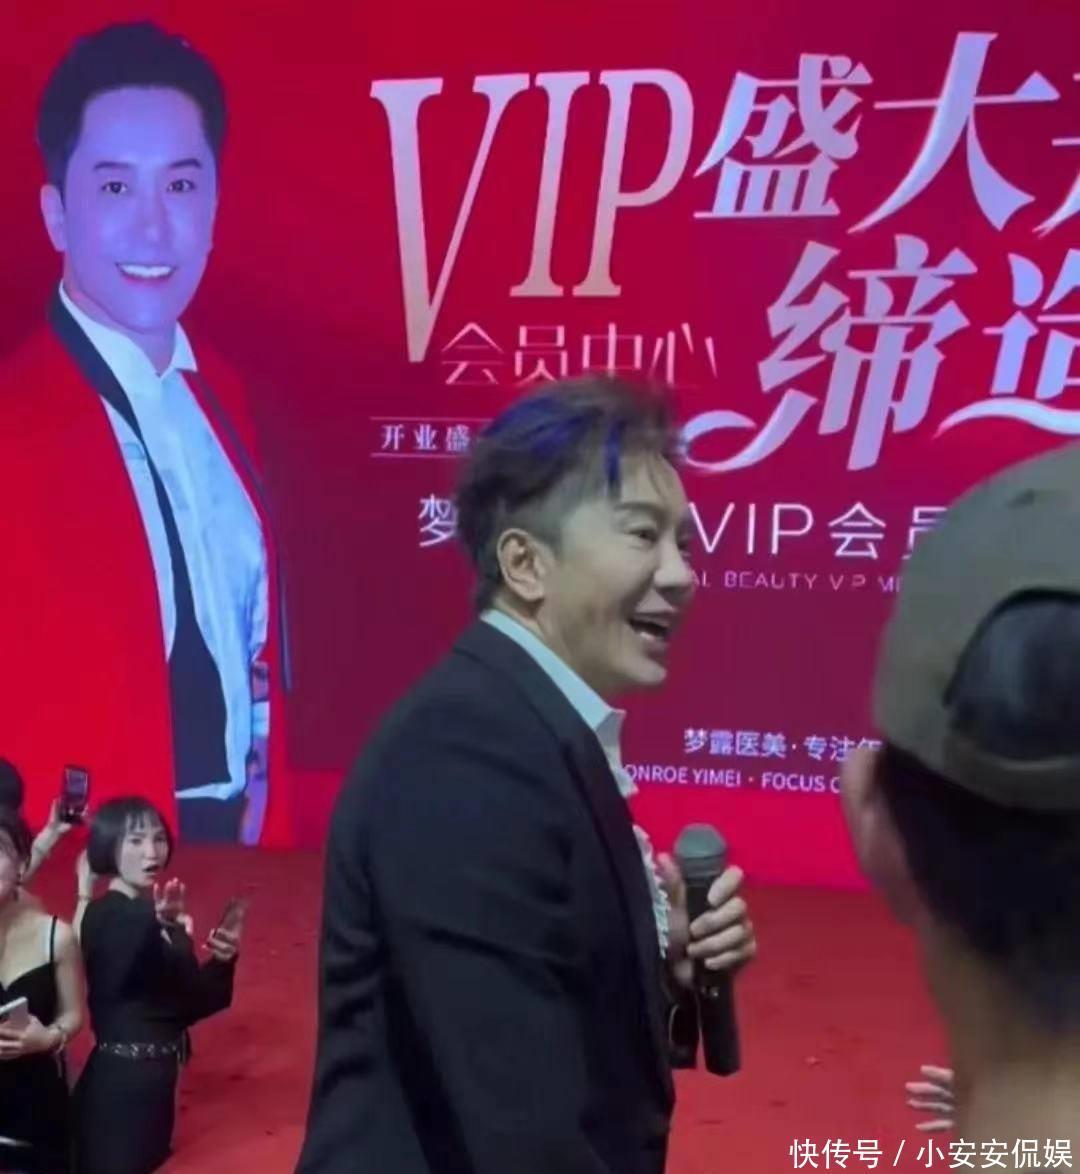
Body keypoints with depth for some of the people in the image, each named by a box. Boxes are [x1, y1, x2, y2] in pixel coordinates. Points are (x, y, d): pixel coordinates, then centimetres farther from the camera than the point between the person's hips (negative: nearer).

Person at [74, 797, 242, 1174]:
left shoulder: (166, 917, 9)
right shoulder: (106, 915, -15)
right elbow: (114, 978, -39)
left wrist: (221, 962, -6)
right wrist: (155, 923, -60)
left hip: (155, 1076, 8)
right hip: (120, 1080, -8)